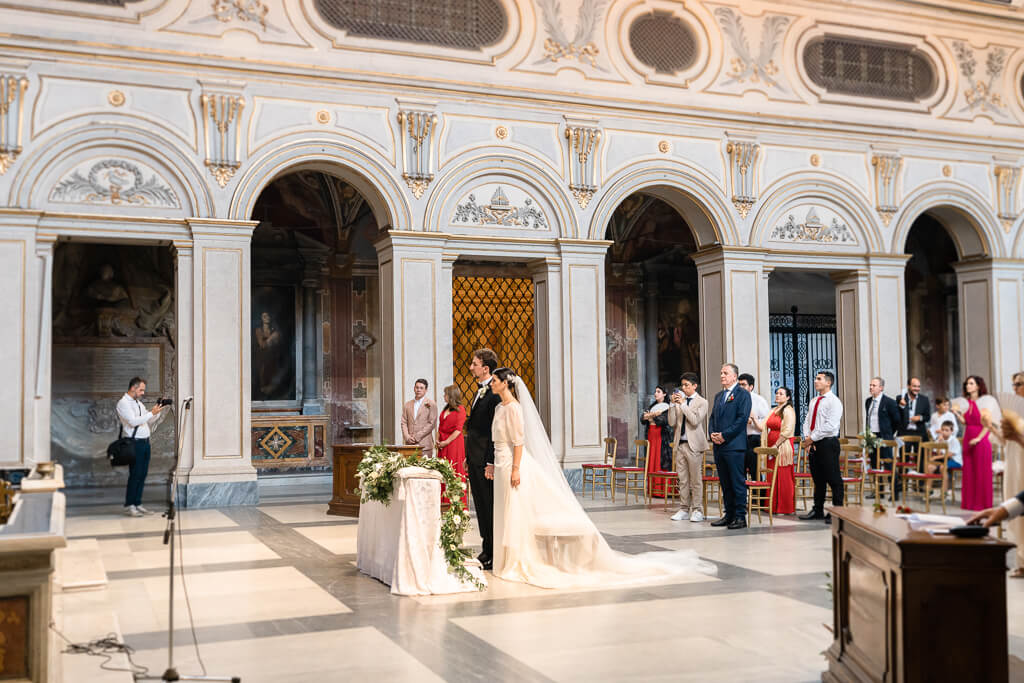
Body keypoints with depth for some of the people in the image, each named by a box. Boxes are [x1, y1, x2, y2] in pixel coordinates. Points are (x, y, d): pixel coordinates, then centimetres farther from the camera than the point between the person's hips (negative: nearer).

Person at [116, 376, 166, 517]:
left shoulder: (139, 403, 19)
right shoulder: (123, 403, -6)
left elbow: (150, 421, 22)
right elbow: (133, 421, -19)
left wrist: (160, 411, 7)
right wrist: (152, 413, -17)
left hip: (145, 442, 8)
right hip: (135, 443, -8)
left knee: (143, 474, 7)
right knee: (135, 475, -7)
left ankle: (137, 504, 12)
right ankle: (129, 506, -1)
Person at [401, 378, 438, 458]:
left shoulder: (431, 404, 2)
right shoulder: (407, 405, 16)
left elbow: (432, 423, -4)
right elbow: (404, 423, 12)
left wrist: (417, 436, -9)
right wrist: (407, 436, -5)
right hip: (409, 444, 4)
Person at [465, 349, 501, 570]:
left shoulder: (495, 393, -16)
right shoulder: (480, 390, 15)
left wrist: (491, 463, -22)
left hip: (485, 460, -10)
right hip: (474, 458, 10)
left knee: (490, 507, -2)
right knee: (481, 506, 14)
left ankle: (495, 554, 5)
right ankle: (487, 550, 23)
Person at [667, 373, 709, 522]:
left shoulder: (702, 402, -3)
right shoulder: (679, 401, 10)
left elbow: (695, 421, -17)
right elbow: (672, 423, 5)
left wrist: (683, 404, -18)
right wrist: (673, 405, -5)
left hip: (694, 445, -5)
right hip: (680, 444, 5)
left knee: (696, 479, -1)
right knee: (682, 480, 9)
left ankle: (697, 510, 5)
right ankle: (684, 509, 16)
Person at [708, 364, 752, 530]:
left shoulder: (743, 394, -4)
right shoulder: (718, 396, 20)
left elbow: (742, 418, -12)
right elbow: (712, 418, 20)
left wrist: (724, 435, -15)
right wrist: (712, 433, 1)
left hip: (734, 446, -7)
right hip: (719, 446, 8)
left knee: (738, 483, -5)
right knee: (725, 483, 11)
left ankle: (740, 516, -1)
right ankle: (729, 514, 18)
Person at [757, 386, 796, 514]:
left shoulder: (788, 410, -6)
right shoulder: (773, 411, 17)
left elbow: (787, 431, -14)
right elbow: (763, 427, 12)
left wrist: (776, 445, -15)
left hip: (782, 447, -7)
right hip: (771, 447, 7)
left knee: (783, 477, -4)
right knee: (772, 477, 7)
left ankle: (785, 508, 2)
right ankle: (774, 507, 14)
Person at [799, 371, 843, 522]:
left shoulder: (834, 401, -9)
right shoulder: (814, 402, 17)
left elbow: (830, 426, -17)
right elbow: (807, 421, 16)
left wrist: (812, 438, -15)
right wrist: (807, 438, -1)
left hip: (828, 443, -8)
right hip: (814, 444, 8)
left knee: (833, 479, -4)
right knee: (817, 478, 13)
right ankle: (817, 510, 21)